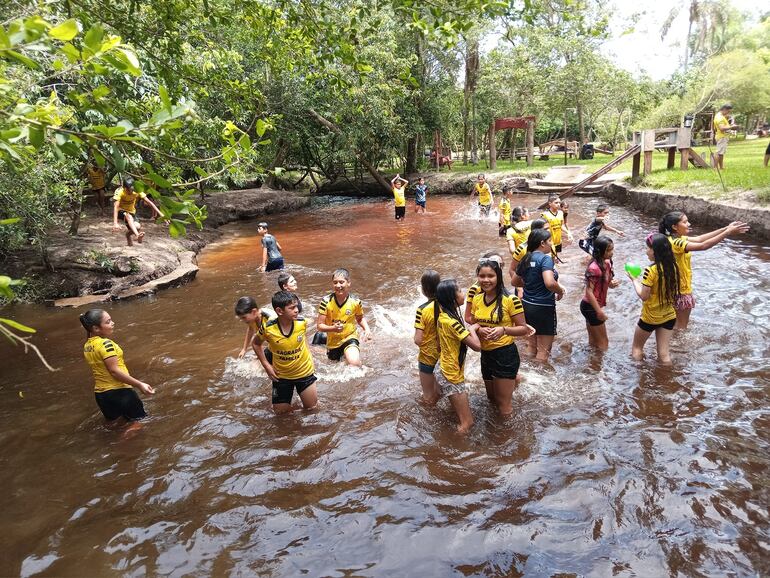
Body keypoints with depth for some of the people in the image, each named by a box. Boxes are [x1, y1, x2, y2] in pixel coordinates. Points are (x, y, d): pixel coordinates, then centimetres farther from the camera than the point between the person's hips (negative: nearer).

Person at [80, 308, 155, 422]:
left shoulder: (87, 346, 7)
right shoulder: (105, 343, -20)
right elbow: (114, 371, -23)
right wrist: (139, 385, -23)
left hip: (100, 394, 8)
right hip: (119, 391, -8)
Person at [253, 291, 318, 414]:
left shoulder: (302, 322, -19)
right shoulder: (267, 329, -23)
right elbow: (256, 344, -2)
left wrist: (309, 356, 1)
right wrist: (266, 365, -8)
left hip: (304, 372, 1)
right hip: (281, 375, -1)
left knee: (312, 407, 11)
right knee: (281, 411, 12)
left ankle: (301, 393, 41)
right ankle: (288, 394, 42)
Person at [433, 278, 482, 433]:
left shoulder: (442, 315, -1)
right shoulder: (451, 322, -28)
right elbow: (476, 346, -27)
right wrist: (472, 328, -9)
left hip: (444, 369, 9)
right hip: (451, 375, -9)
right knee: (467, 423, 0)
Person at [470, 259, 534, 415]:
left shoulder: (510, 300, -16)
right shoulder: (477, 299, 0)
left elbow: (523, 328, -11)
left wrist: (504, 330, -28)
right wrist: (480, 330, -12)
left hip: (505, 354, -5)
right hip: (485, 354, 6)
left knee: (504, 408, 2)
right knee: (491, 398, 25)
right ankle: (512, 378, 45)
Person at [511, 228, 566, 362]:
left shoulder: (526, 259, 5)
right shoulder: (545, 258, -18)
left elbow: (515, 281, 16)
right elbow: (549, 283, -32)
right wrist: (560, 291, -13)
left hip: (527, 305, 8)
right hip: (543, 307, -8)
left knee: (532, 345, 21)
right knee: (544, 349, 6)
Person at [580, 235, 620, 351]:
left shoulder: (607, 263, 2)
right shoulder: (594, 268, -25)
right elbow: (589, 291, -23)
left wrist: (612, 283, -8)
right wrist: (599, 312, -21)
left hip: (594, 306, 8)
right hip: (590, 307, -8)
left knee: (594, 341, 20)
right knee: (603, 343, 2)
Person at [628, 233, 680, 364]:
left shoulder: (651, 270, -23)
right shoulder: (673, 266, -3)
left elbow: (643, 296, -19)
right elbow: (672, 290, 8)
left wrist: (634, 280, -6)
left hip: (650, 318, -5)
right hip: (669, 316, 5)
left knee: (636, 348, 18)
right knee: (664, 355, 13)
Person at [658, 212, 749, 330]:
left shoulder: (678, 238, 3)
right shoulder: (676, 243, -27)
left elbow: (699, 238, 3)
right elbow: (703, 246, -34)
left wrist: (726, 228, -3)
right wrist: (728, 232, -31)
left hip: (681, 286, 10)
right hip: (679, 289, -10)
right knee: (680, 328, 6)